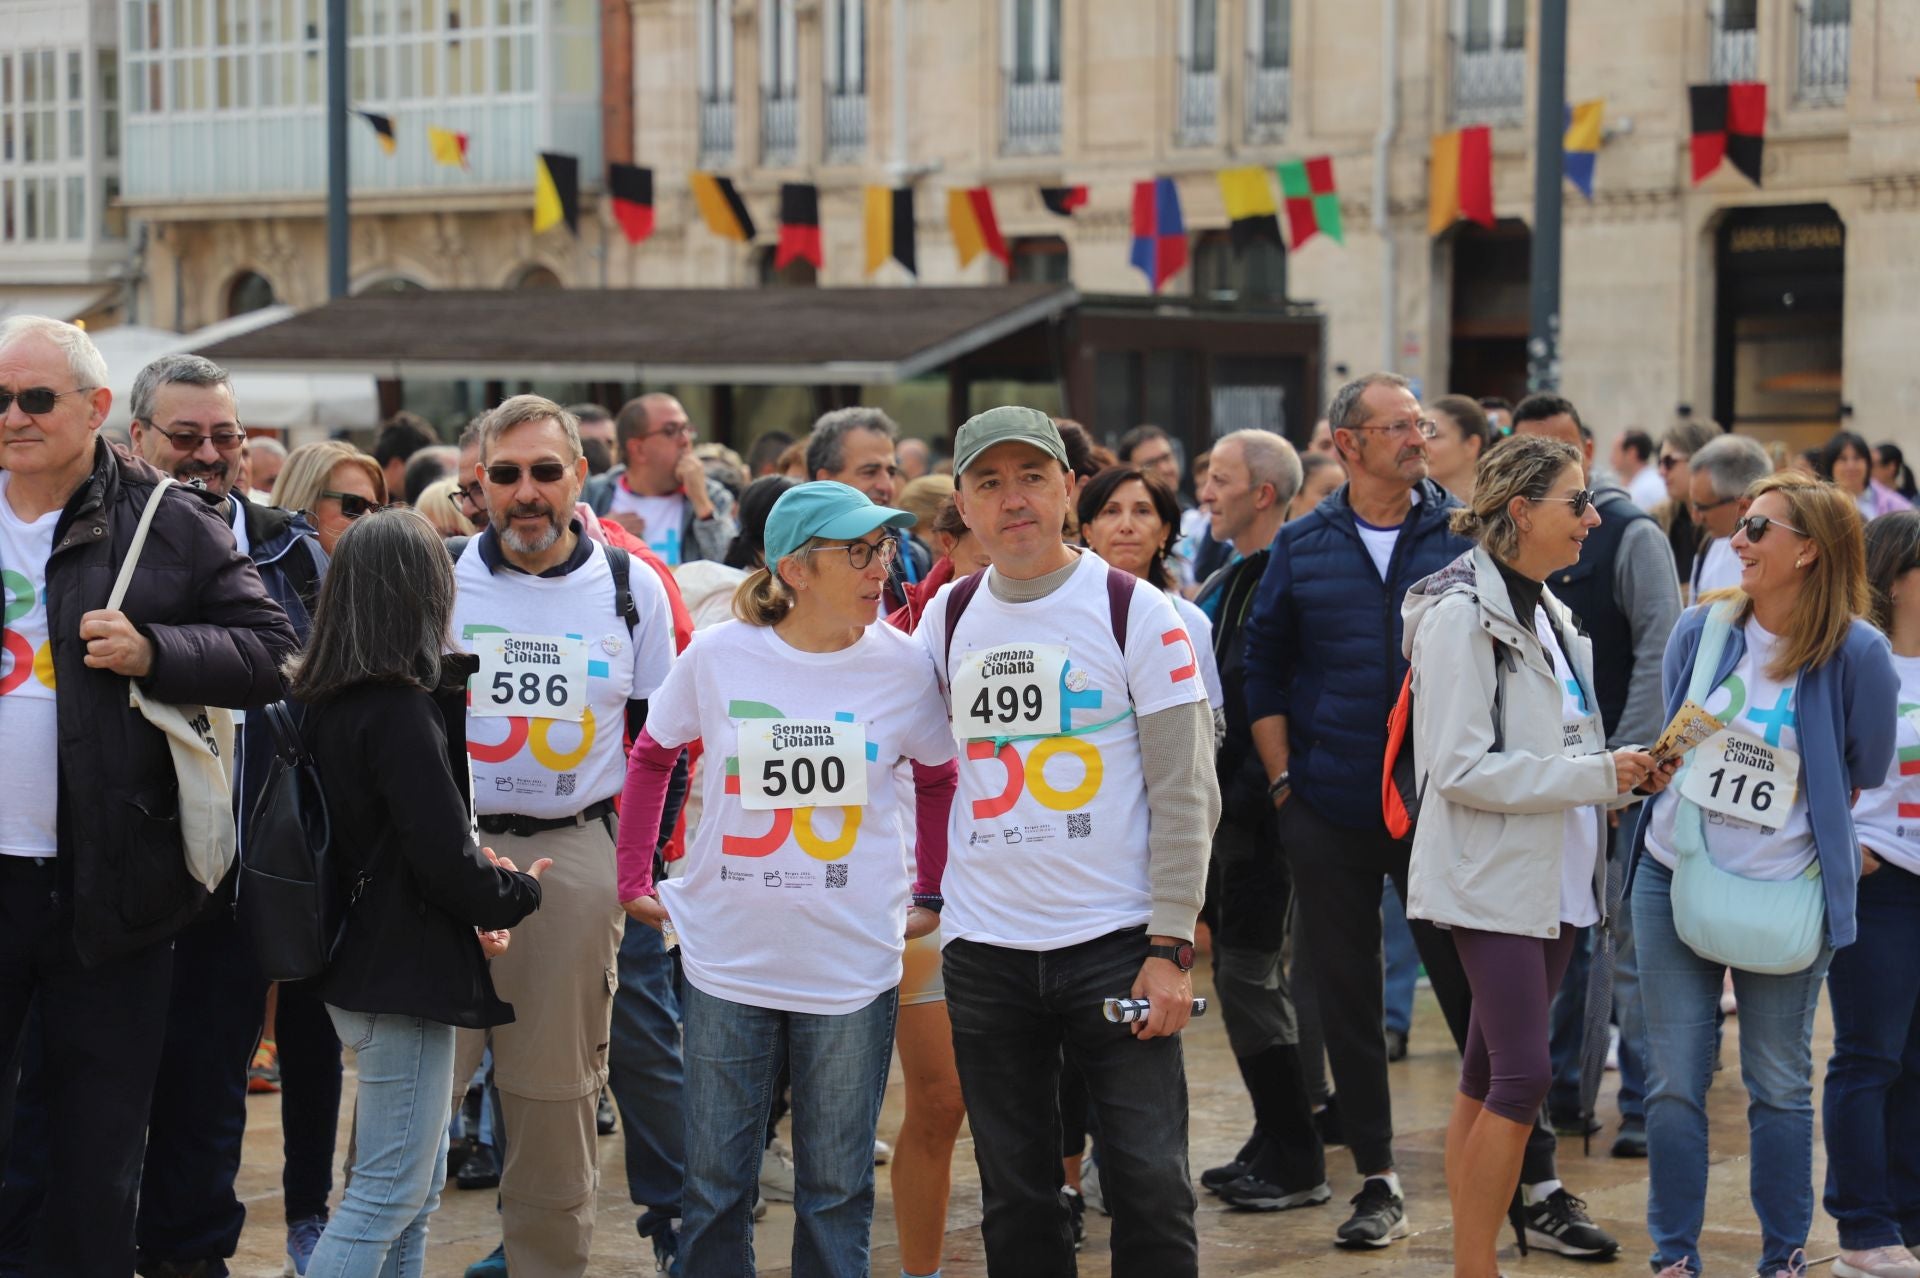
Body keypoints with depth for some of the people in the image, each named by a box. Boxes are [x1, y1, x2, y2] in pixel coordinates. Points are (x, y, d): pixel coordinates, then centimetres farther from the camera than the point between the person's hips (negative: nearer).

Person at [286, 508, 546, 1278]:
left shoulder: (320, 700, 7)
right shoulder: (401, 712, -20)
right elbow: (446, 862, -20)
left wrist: (477, 894, 6)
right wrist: (518, 892, -1)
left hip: (356, 964, 9)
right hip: (403, 978, -9)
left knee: (418, 1187, 18)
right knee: (387, 1196, -4)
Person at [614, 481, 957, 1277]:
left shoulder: (902, 664, -4)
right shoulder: (719, 654, -5)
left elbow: (939, 780, 12)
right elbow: (652, 758, 11)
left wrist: (934, 897, 7)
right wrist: (634, 881, 8)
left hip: (851, 965, 0)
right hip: (727, 960, 0)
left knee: (836, 1189, 8)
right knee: (714, 1185, 9)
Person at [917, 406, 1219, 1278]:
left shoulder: (1137, 613, -3)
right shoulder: (946, 619, 8)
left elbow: (1186, 792, -5)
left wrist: (1170, 945, -11)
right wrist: (920, 898, 9)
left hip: (1117, 941, -3)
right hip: (983, 952, 4)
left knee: (1150, 1188, -4)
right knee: (1015, 1199, 9)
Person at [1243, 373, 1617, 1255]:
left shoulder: (1461, 536, 0)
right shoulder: (1303, 547, 3)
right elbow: (1264, 669, 8)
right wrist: (1284, 779, 1)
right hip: (1329, 813, 2)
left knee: (1479, 993, -2)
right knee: (1347, 1002, 8)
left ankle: (1539, 1188, 3)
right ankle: (1377, 1182, 20)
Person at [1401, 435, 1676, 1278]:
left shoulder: (1544, 610, 14)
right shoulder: (1460, 614, -14)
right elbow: (1461, 768, -20)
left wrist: (1621, 770, 4)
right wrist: (1596, 776, -18)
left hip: (1554, 876, 9)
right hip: (1491, 880, -8)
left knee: (1488, 1077, 10)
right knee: (1522, 1077, -12)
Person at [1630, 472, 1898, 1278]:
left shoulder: (1857, 654, -12)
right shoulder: (1702, 629, -2)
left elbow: (1863, 775, 2)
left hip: (1784, 895, -3)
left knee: (1779, 1088, 8)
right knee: (1673, 1083, 5)